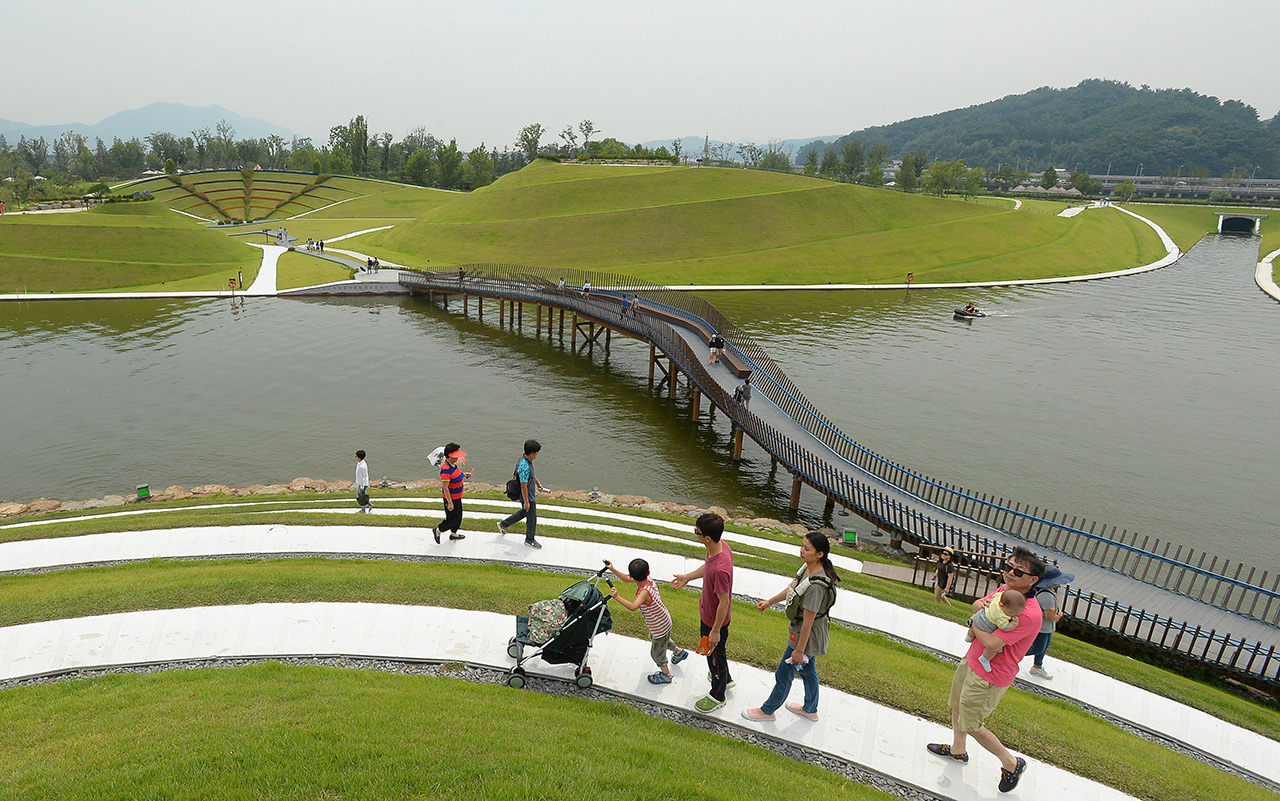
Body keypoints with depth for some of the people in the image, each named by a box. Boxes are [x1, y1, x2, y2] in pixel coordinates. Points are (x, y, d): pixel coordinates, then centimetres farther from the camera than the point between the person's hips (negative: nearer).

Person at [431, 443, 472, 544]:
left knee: (458, 516, 24)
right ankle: (437, 530, 27)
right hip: (451, 497, -9)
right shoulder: (446, 470, -31)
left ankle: (454, 534, 44)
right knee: (453, 519, 6)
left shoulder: (453, 464, -3)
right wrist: (450, 503, -24)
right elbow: (445, 488, -27)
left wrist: (463, 474, 5)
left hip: (457, 496, 9)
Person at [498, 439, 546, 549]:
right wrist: (526, 502, -20)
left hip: (530, 494, 10)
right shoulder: (524, 467, -35)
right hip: (527, 496, -10)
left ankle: (503, 525, 40)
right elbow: (523, 486, -27)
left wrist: (538, 483, 24)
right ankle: (530, 540, 29)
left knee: (524, 512, 28)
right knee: (532, 518, 8)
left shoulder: (526, 459, -4)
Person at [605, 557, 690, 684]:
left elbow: (633, 607, -55)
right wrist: (612, 569, -7)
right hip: (665, 620, 9)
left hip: (660, 628, -9)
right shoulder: (648, 580, -15)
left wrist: (617, 597, -57)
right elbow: (627, 579, -3)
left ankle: (666, 675, 44)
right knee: (653, 638, 37)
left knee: (656, 652, 17)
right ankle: (679, 651, 58)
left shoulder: (645, 592, -40)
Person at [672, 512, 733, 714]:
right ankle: (725, 679, 57)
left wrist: (715, 631, -18)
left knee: (714, 654, 17)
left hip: (715, 620, -8)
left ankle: (717, 696, 42)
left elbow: (724, 603, -29)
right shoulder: (720, 546, -15)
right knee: (715, 653, 31)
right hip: (707, 612, 8)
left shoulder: (720, 569, -42)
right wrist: (688, 577, 17)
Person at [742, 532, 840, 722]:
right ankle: (810, 709, 51)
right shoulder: (808, 568, -9)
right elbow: (792, 588, 10)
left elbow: (808, 622, -28)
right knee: (807, 670, 28)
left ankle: (768, 710, 36)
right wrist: (769, 602, 17)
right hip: (802, 630, 9)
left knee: (784, 674, 13)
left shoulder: (816, 585, -37)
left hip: (806, 635, -9)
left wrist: (799, 650, -19)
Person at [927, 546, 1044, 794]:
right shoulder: (1004, 589, -5)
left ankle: (1011, 763, 26)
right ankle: (958, 750, 50)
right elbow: (976, 605, 11)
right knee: (957, 707, 26)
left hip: (989, 677, -9)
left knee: (971, 725, 5)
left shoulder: (1028, 614, -31)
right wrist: (980, 605, -14)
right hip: (971, 661, 9)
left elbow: (991, 642, -33)